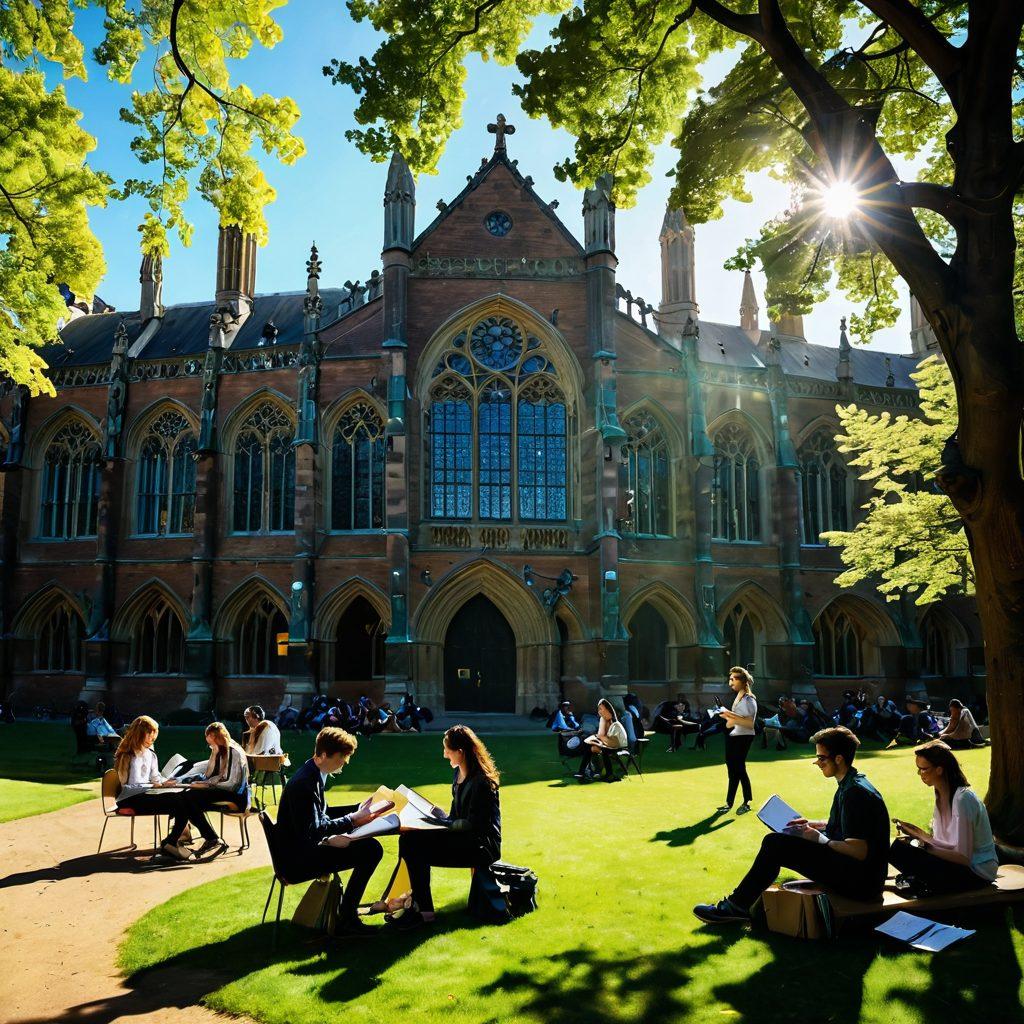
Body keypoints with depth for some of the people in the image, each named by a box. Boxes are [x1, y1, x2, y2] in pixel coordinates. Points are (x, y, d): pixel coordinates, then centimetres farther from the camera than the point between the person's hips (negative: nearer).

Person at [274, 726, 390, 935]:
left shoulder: (315, 775, 8)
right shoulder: (304, 783, -23)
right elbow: (311, 830, -26)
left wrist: (357, 810, 11)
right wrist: (352, 820, -22)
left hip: (306, 848, 10)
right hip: (298, 860, -10)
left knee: (370, 845, 15)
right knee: (370, 851, -19)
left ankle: (349, 905, 25)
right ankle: (346, 920, -8)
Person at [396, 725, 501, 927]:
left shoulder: (481, 782, -19)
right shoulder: (458, 773, 10)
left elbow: (473, 824, -20)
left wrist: (444, 823, -14)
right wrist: (439, 818, 1)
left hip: (483, 845, -9)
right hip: (465, 836, 9)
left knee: (414, 845, -21)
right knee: (408, 839, -9)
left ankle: (424, 911, -9)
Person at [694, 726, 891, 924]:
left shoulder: (855, 792, -22)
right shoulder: (850, 784, 10)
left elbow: (860, 851, -26)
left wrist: (819, 839, -14)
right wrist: (812, 825, 12)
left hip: (860, 883, -11)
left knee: (775, 843, -16)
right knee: (785, 837, 17)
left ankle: (737, 906, -3)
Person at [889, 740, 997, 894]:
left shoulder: (963, 799, -22)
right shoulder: (941, 794, 6)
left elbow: (963, 857, -22)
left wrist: (925, 844, -23)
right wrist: (919, 834, -2)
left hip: (976, 873, -9)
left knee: (900, 852, -25)